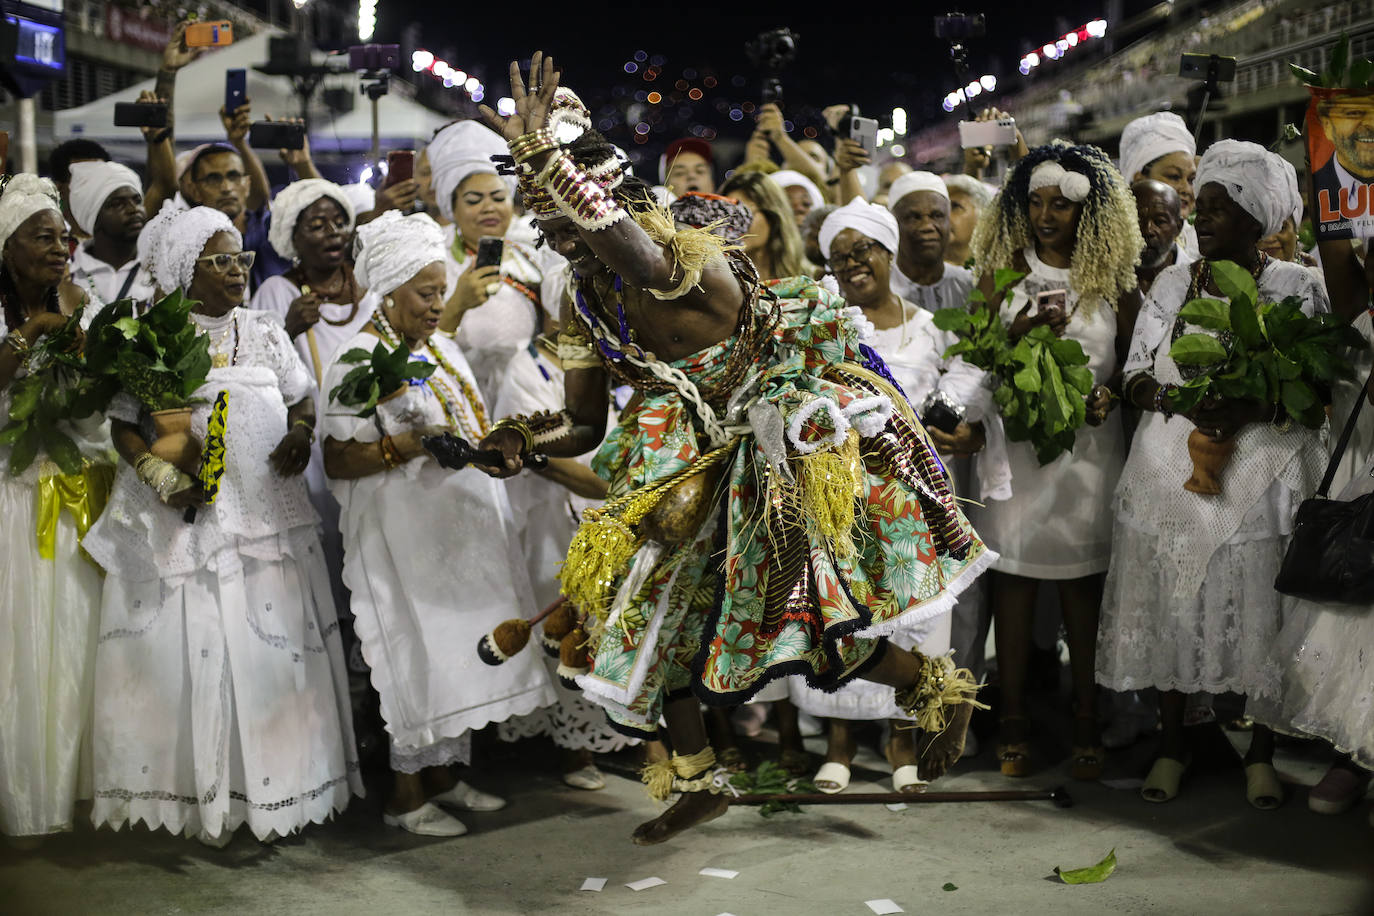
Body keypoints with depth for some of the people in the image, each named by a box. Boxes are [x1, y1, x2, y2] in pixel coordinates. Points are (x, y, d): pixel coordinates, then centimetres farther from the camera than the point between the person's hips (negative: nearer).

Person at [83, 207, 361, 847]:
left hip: (268, 515, 3)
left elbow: (301, 398, 18)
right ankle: (197, 792, 6)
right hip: (186, 519, -3)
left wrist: (300, 432, -4)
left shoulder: (265, 331, 12)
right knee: (190, 649, -2)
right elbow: (124, 425, -1)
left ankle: (276, 782, 13)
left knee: (273, 645, 3)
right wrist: (164, 476, -16)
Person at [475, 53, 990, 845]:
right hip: (699, 475, 8)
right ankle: (698, 781, 29)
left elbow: (640, 261, -51)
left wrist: (543, 156, -60)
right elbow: (585, 426, 6)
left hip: (787, 460, -8)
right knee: (659, 605, 11)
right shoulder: (589, 310, -1)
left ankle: (941, 684, 18)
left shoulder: (692, 260, -26)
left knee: (807, 620, -11)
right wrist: (527, 437, -17)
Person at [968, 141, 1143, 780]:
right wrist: (1024, 326, -14)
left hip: (1088, 440, 0)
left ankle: (1086, 719, 11)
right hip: (1015, 440, 0)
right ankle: (1012, 716, 8)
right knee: (1013, 574, 0)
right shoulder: (1004, 269, 7)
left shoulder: (1113, 276, 8)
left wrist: (1110, 392, -10)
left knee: (1084, 581, 1)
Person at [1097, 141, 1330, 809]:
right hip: (1173, 470, 2)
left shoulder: (1296, 287, 2)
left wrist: (1250, 410, -18)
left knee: (1260, 609, -2)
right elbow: (1135, 377, 8)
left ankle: (1261, 753, 13)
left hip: (1263, 471, -2)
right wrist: (1181, 399, -13)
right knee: (1171, 603, 2)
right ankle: (1172, 742, 17)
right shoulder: (1172, 284, 11)